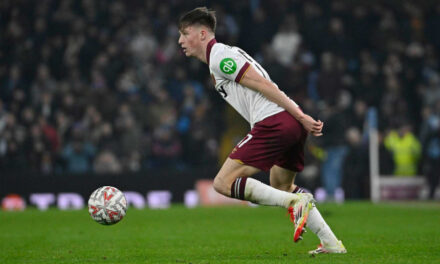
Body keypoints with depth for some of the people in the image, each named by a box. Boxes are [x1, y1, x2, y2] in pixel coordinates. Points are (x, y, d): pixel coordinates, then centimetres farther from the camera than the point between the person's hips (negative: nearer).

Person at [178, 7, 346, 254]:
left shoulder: (218, 57, -5)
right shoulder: (227, 54, 26)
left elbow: (262, 84, -12)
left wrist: (301, 117, -15)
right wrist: (302, 117, 17)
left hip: (273, 123, -10)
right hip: (293, 124, 10)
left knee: (224, 183, -7)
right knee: (281, 186, 27)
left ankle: (295, 202, -16)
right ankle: (331, 243, 22)